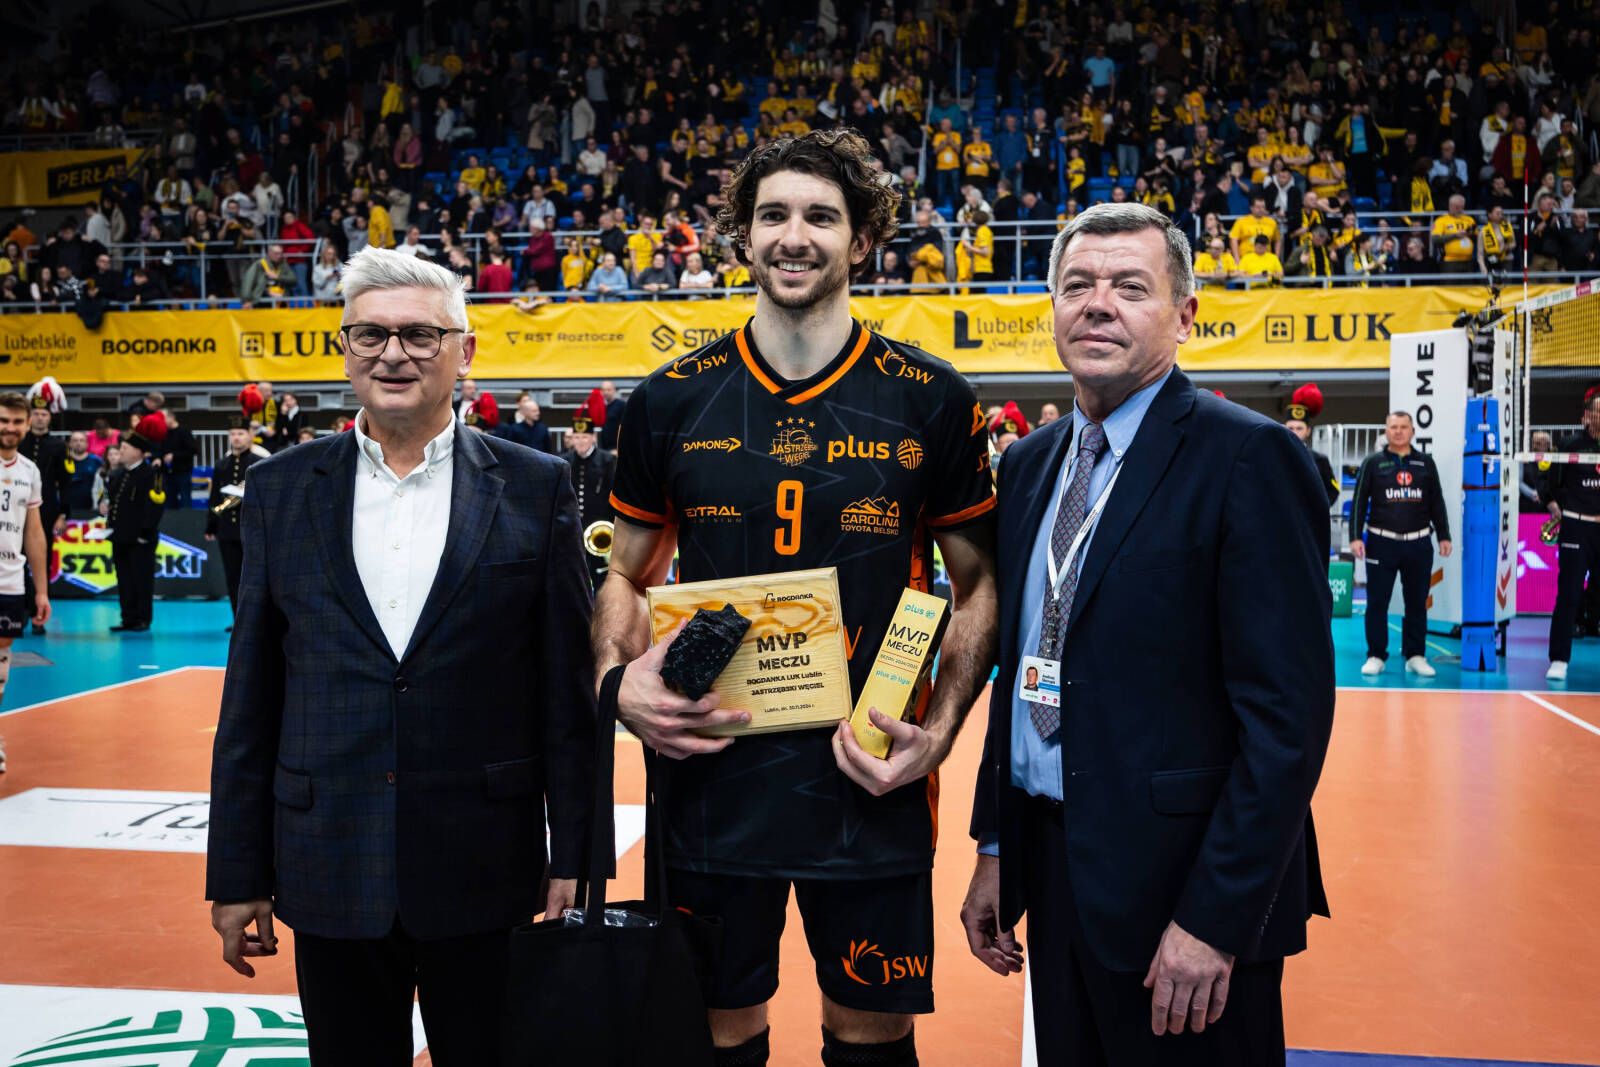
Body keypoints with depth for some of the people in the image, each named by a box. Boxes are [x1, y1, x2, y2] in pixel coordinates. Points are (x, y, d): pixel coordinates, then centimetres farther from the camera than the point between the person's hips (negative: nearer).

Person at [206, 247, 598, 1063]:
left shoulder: (535, 489, -1)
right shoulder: (281, 490, 4)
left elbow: (568, 686, -2)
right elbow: (251, 698, 5)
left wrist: (576, 858, -3)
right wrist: (238, 874, 5)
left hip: (485, 875, -1)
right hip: (330, 873, 2)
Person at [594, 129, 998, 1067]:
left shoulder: (931, 401, -2)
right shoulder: (672, 402, 1)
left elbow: (978, 583, 3)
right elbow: (629, 576, 11)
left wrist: (941, 728, -11)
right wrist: (620, 681, -8)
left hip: (870, 787, -1)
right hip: (710, 779, 1)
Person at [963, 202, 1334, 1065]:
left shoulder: (1248, 458, -13)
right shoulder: (1029, 463, 9)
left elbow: (1289, 710, -17)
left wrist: (1216, 918, -19)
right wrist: (994, 848, 11)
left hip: (1181, 887, -6)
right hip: (1052, 867, 6)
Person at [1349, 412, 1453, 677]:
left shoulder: (1425, 463, 10)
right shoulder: (1373, 463, 3)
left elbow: (1437, 503, 14)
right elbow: (1359, 502, 1)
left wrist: (1443, 536, 8)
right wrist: (1356, 537, -8)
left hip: (1418, 543, 2)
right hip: (1382, 542, -2)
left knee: (1417, 603, 7)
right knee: (1377, 602, 0)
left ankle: (1415, 656, 15)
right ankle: (1376, 656, 8)